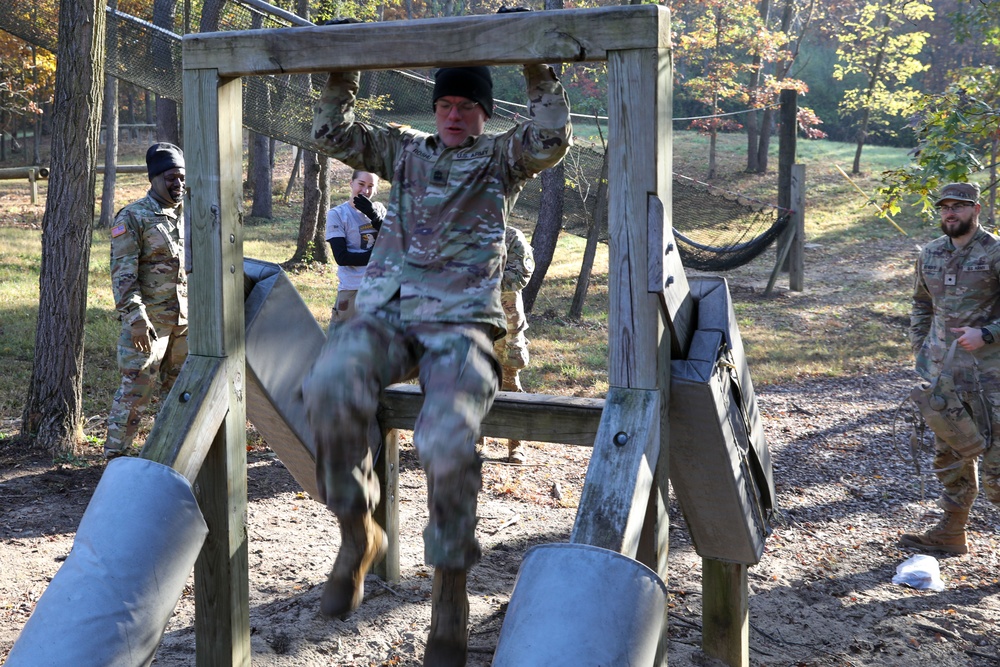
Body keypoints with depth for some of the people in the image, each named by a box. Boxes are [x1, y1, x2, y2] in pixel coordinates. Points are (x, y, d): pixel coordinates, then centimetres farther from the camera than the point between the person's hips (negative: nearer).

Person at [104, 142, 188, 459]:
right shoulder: (133, 217, -8)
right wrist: (135, 315, -22)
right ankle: (115, 452, 3)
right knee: (136, 386, -6)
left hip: (186, 319, 6)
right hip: (150, 319, -6)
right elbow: (123, 272, -14)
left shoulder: (189, 215, 13)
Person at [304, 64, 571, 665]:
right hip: (385, 316, 3)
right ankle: (357, 535, -12)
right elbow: (334, 134, 20)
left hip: (459, 323, -3)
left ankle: (451, 593, -10)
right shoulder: (405, 151, 25)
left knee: (448, 440, -30)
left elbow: (552, 139, -5)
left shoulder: (501, 158, 14)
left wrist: (538, 69, -6)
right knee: (330, 390, -31)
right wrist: (344, 74, 12)